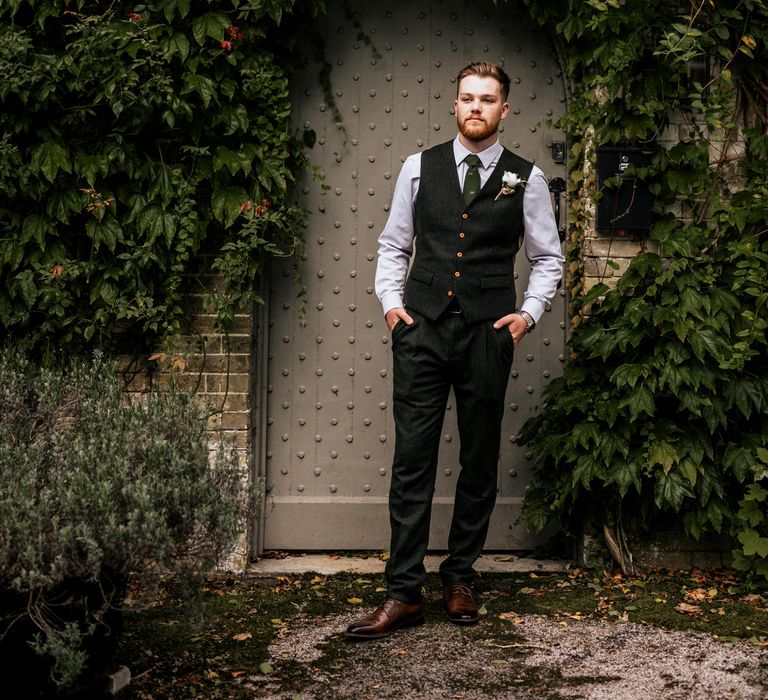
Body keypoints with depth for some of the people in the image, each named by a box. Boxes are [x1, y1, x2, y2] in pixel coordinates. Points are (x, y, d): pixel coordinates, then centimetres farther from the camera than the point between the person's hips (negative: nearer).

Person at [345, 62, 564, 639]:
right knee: (412, 460, -4)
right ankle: (404, 594, -1)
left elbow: (548, 258, 12)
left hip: (487, 334, 0)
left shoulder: (526, 179, 5)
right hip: (421, 331, 0)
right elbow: (393, 245, 15)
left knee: (480, 463, 8)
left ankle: (460, 580, 22)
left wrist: (528, 313, -1)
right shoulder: (419, 167, 8)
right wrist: (391, 300, 2)